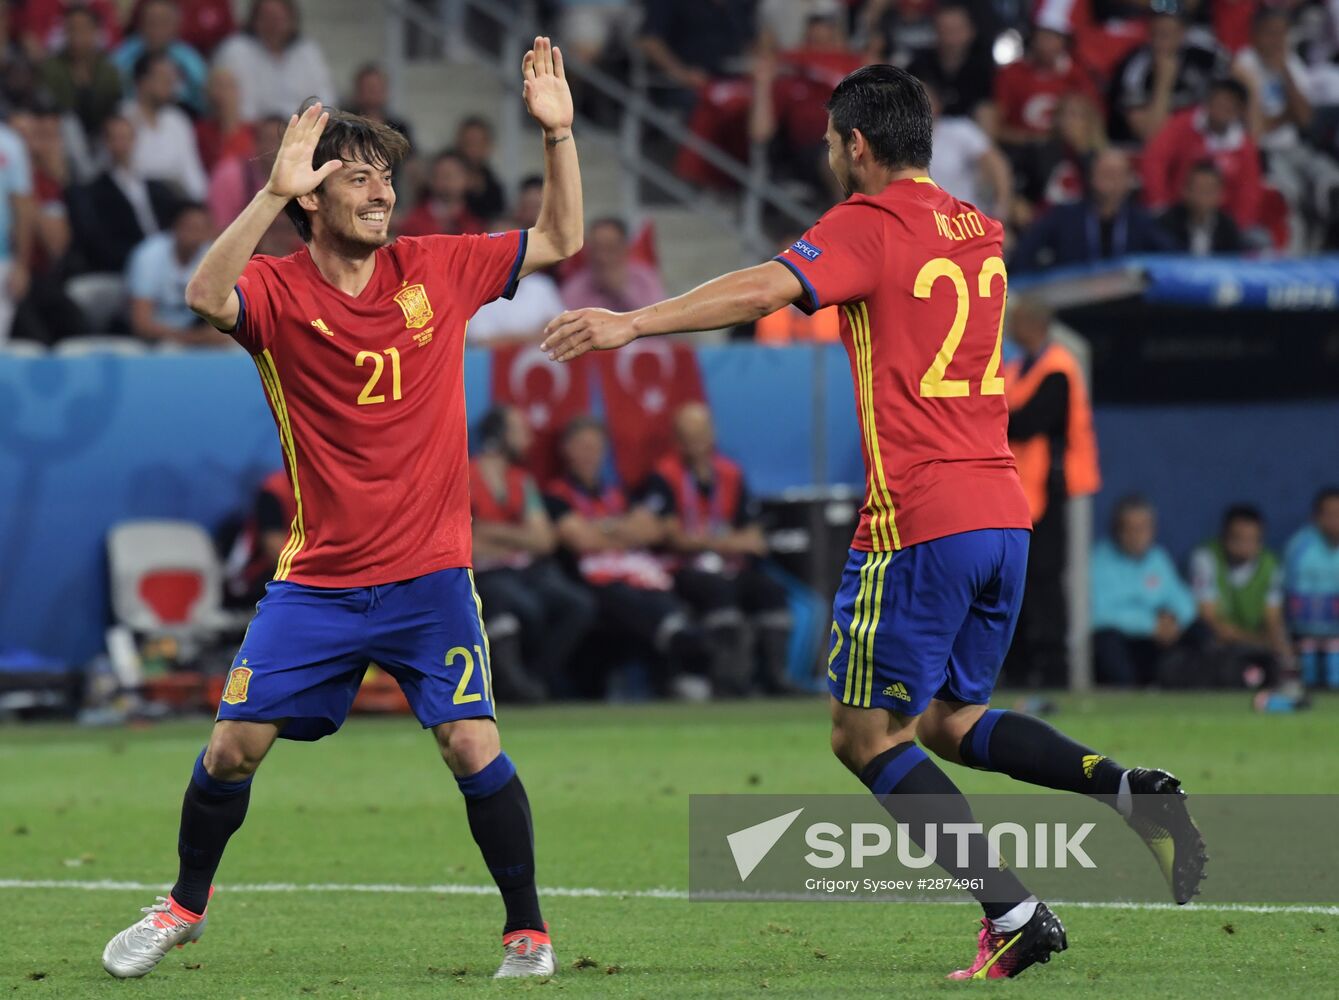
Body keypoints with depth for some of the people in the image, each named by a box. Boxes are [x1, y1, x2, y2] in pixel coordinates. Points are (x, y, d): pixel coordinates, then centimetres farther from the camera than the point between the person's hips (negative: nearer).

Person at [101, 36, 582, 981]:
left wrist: (558, 133, -6)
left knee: (473, 745, -10)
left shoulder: (433, 270, 1)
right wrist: (273, 192, -38)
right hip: (317, 577, 0)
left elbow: (561, 239, 7)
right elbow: (209, 298, -29)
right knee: (234, 743, 0)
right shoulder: (278, 291, -6)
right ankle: (184, 906, 22)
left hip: (429, 574, 0)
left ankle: (527, 935, 3)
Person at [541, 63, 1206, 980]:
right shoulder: (980, 233, 15)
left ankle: (1014, 914, -7)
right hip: (1003, 514, 8)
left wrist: (634, 324, -25)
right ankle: (1128, 787, -3)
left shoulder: (869, 225, -7)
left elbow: (765, 290, -22)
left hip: (918, 520, -8)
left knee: (867, 737, 2)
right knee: (952, 718, 20)